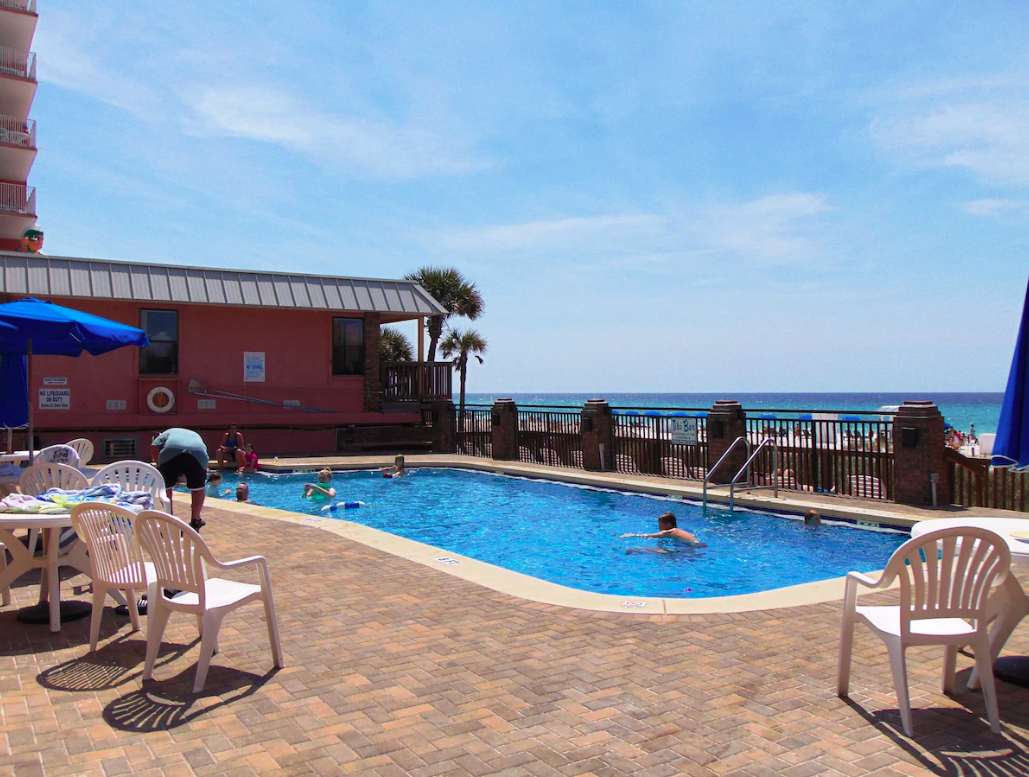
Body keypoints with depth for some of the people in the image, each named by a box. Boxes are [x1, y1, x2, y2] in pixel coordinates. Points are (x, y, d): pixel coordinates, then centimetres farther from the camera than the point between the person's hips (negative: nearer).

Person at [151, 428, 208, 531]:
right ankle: (195, 521, 30)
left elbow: (154, 447, 15)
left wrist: (160, 466, 26)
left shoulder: (168, 433, 39)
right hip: (198, 453, 2)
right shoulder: (196, 435, 45)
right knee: (198, 487, 24)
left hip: (171, 451, -2)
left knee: (165, 486, 19)